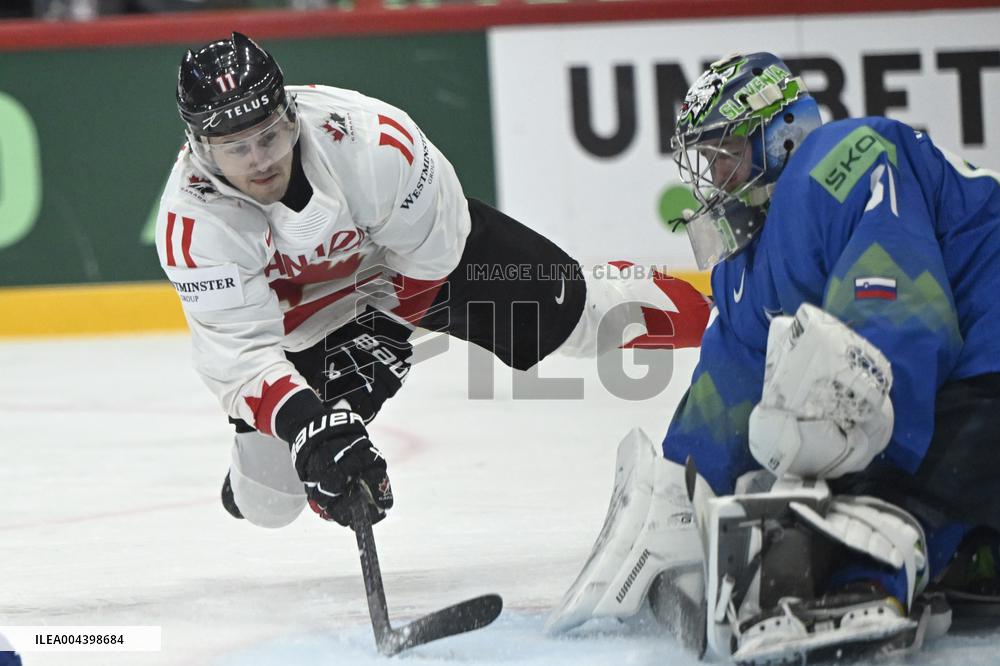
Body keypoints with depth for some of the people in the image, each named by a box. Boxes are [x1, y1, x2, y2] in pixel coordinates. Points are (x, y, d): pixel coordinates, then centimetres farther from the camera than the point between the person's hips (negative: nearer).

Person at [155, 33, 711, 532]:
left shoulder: (363, 134, -37)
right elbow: (238, 352, -36)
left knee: (575, 312, 1)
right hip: (296, 314, 0)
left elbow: (432, 249, -20)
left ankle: (706, 321, 30)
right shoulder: (191, 222, -35)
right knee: (268, 501, -2)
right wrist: (310, 428, -49)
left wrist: (383, 334, -20)